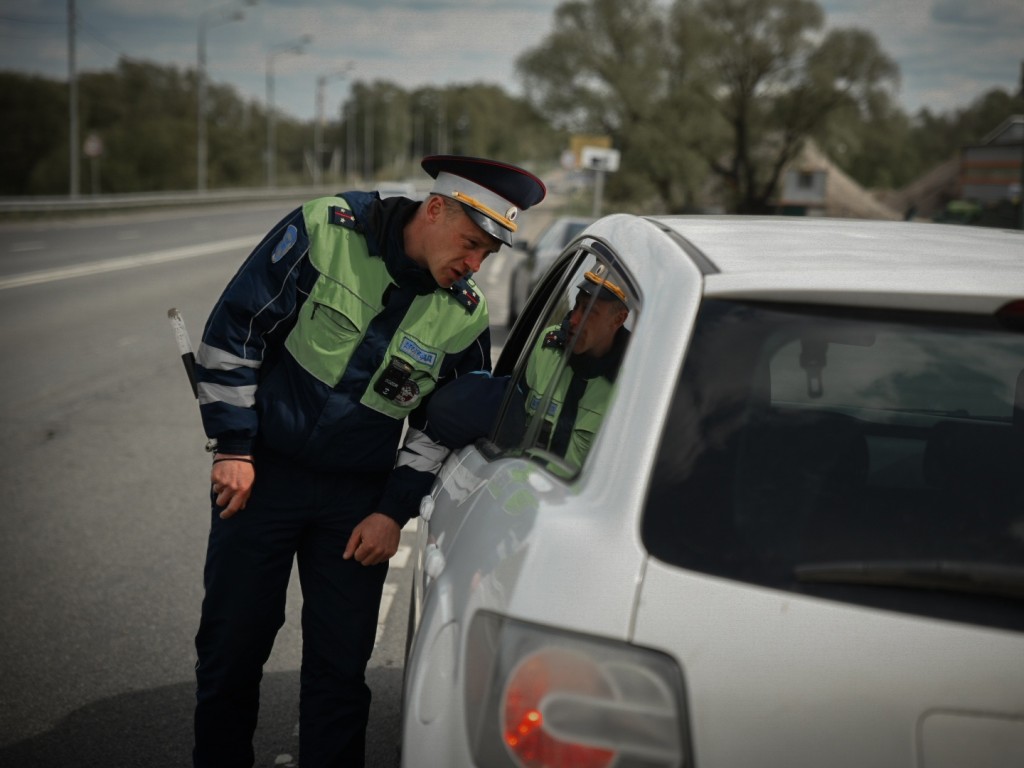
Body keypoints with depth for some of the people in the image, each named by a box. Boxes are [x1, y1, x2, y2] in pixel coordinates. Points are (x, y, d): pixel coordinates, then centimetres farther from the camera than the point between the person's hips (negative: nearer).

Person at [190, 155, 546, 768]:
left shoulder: (465, 318, -5)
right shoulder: (322, 232, -13)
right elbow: (233, 330, -9)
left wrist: (395, 510, -1)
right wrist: (234, 449, -9)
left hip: (358, 498, 2)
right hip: (262, 472, -1)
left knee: (341, 665, 5)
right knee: (231, 646, 9)